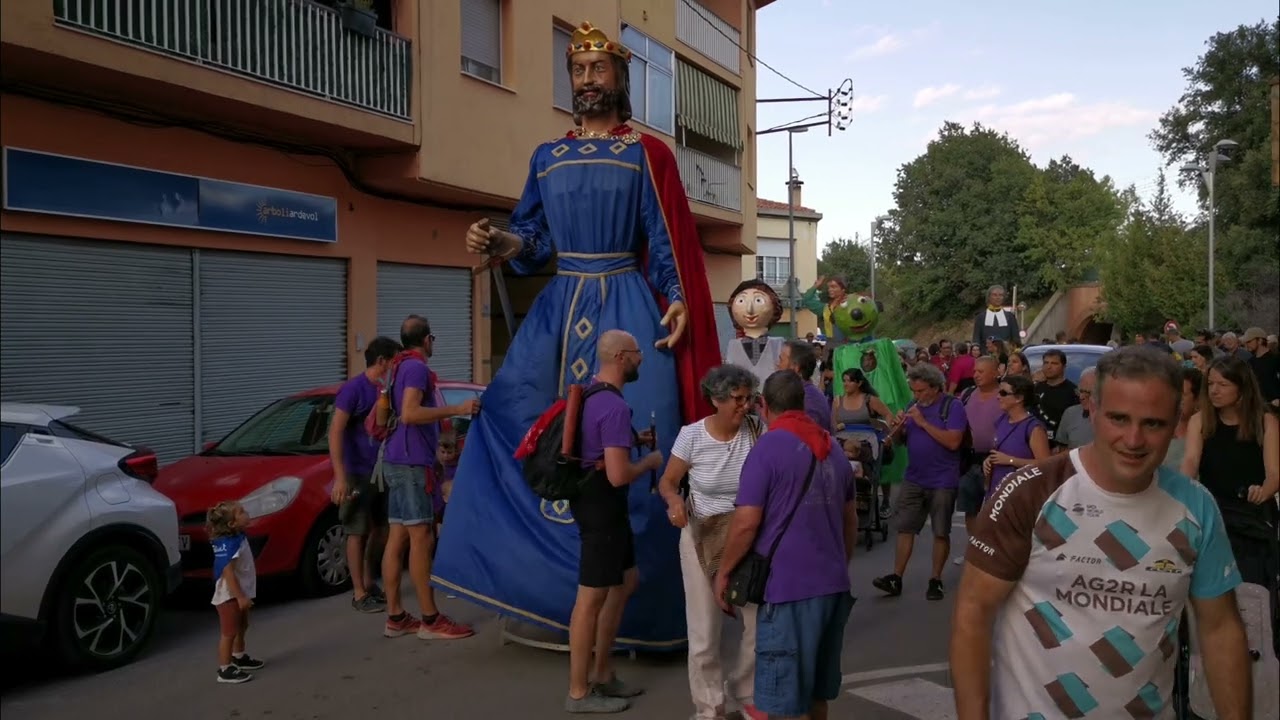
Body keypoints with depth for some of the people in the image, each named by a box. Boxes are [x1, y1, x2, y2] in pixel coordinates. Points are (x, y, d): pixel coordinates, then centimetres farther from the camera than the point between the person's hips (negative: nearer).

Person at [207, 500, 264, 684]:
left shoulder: (237, 537, 4)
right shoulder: (230, 544, -26)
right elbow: (228, 572, -28)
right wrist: (240, 596, -27)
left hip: (239, 593, 10)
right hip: (230, 596, -10)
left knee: (241, 627, 24)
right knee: (229, 632, -3)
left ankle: (239, 657, 41)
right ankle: (225, 670, 4)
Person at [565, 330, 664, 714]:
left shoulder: (590, 393, 9)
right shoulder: (614, 407, -24)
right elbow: (618, 475, -27)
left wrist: (630, 439, 17)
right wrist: (650, 462, -10)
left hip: (600, 503, 11)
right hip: (602, 506, -11)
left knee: (626, 581, 20)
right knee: (592, 596, -1)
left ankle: (602, 673, 29)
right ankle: (579, 693, 12)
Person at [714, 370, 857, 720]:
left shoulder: (768, 447, -11)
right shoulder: (833, 448, 12)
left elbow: (746, 523, -15)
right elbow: (850, 518, 20)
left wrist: (724, 572, -2)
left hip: (789, 585, -7)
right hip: (833, 583, 8)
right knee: (817, 689, 20)